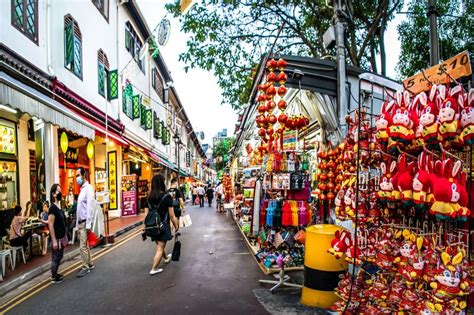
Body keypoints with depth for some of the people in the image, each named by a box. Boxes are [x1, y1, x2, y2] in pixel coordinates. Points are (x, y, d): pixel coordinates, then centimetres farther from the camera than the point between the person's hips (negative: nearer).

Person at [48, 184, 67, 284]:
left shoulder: (59, 206, 8)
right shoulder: (52, 208, -19)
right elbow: (50, 225, -21)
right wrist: (54, 241, -22)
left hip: (61, 238, 9)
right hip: (56, 239, -9)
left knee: (59, 257, 19)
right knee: (55, 258, 4)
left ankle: (55, 274, 32)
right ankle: (53, 277, 17)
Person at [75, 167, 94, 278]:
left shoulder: (88, 188, -13)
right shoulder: (82, 189, 15)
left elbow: (89, 207, -19)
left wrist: (88, 225, -21)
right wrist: (77, 224, 17)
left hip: (85, 222, -9)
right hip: (80, 222, 9)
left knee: (83, 246, -4)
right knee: (84, 245, 15)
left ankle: (85, 267, 5)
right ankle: (89, 264, 25)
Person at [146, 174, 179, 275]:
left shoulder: (149, 198, -2)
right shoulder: (167, 197, -16)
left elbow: (146, 214, 1)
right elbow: (172, 215, -15)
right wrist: (176, 226, -1)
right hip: (163, 226, -6)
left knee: (159, 245, 26)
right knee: (160, 248, 6)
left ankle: (166, 257, 50)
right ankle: (154, 269, 9)